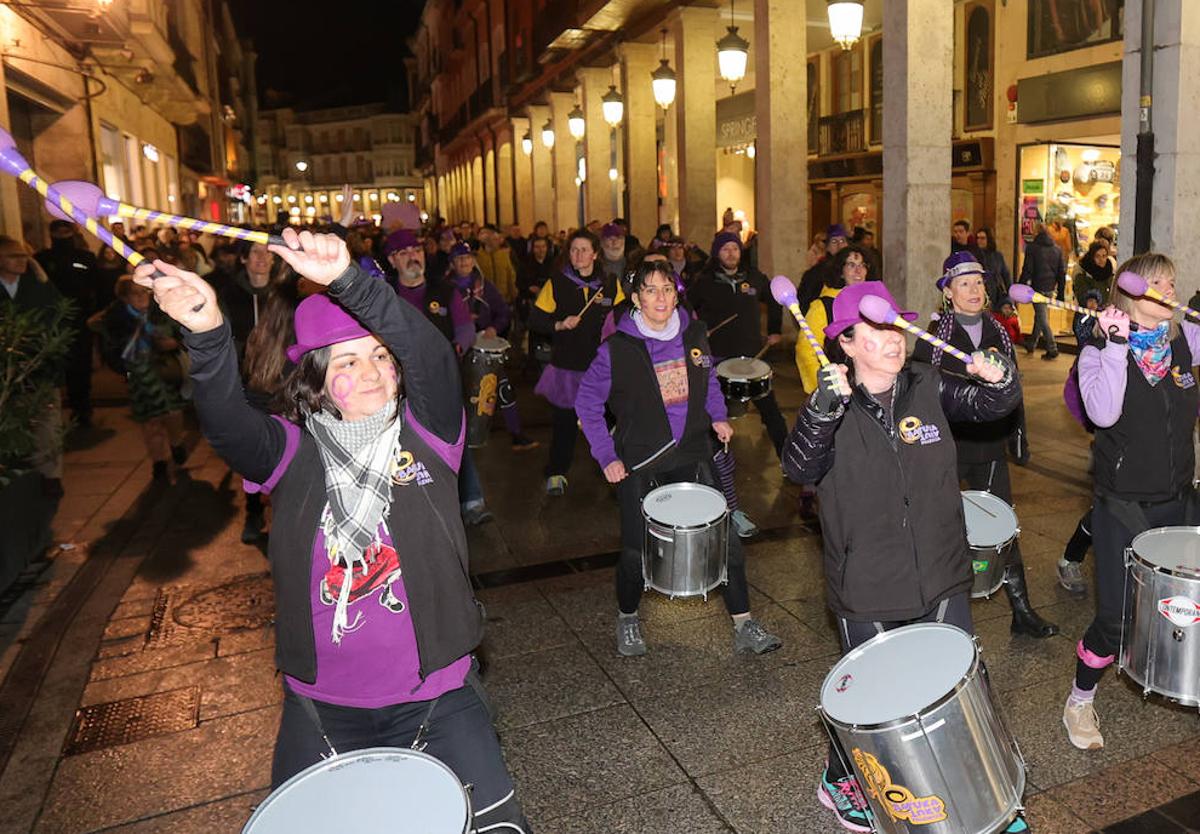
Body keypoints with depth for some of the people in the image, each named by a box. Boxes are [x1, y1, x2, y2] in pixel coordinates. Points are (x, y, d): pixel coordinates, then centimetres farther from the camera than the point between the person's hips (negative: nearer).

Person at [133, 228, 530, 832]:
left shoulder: (425, 433, -5)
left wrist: (346, 280, -38)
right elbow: (225, 421, -23)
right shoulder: (292, 453, -3)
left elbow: (431, 355, -24)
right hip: (322, 703, 1)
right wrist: (207, 332, -42)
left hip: (434, 694, -1)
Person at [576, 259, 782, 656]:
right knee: (636, 549, 4)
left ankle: (744, 627, 12)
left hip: (691, 455, 3)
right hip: (639, 463, -3)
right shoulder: (617, 348, -10)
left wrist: (719, 417, 4)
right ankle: (627, 620, 31)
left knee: (725, 537, -2)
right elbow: (587, 403, -3)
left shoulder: (695, 334, 2)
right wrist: (606, 456, -8)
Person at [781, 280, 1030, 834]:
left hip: (940, 576, 3)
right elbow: (799, 468, -27)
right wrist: (823, 408, -43)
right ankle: (839, 780, 41)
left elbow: (990, 405, 6)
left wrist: (1000, 378, -17)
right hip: (867, 586, -3)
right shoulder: (833, 406, -13)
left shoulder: (928, 387, -3)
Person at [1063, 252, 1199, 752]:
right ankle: (1080, 701, 20)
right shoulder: (1100, 351, -10)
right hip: (1123, 508, -5)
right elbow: (1103, 413, -26)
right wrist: (1115, 345, -27)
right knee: (1115, 618, -3)